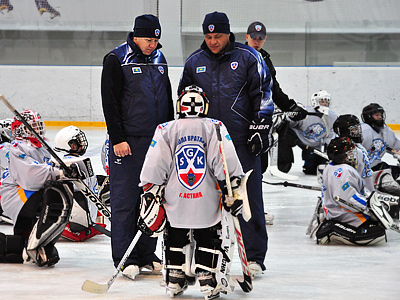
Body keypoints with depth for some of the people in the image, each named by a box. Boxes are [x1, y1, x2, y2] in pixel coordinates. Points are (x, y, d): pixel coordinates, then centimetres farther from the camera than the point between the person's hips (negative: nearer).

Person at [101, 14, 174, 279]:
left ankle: (147, 254, 16)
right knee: (125, 200, -4)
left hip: (157, 142, 6)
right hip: (127, 142, -6)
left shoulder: (159, 59, 13)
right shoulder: (116, 60, -6)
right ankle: (125, 258, -1)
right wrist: (118, 139, -15)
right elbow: (110, 101, -10)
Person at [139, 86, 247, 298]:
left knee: (175, 238, 19)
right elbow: (227, 163, -7)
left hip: (175, 203, 1)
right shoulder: (215, 128, 2)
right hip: (207, 203, -1)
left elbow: (154, 169, 0)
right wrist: (235, 190, -3)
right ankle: (209, 280, 6)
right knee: (209, 239, 12)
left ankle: (175, 280, 20)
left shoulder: (165, 130, 5)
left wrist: (150, 197, 2)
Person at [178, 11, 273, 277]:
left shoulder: (248, 58, -1)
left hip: (243, 140, -3)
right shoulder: (195, 62, 10)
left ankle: (255, 257, 1)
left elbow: (263, 95, -1)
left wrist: (261, 128, -6)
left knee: (249, 197, -3)